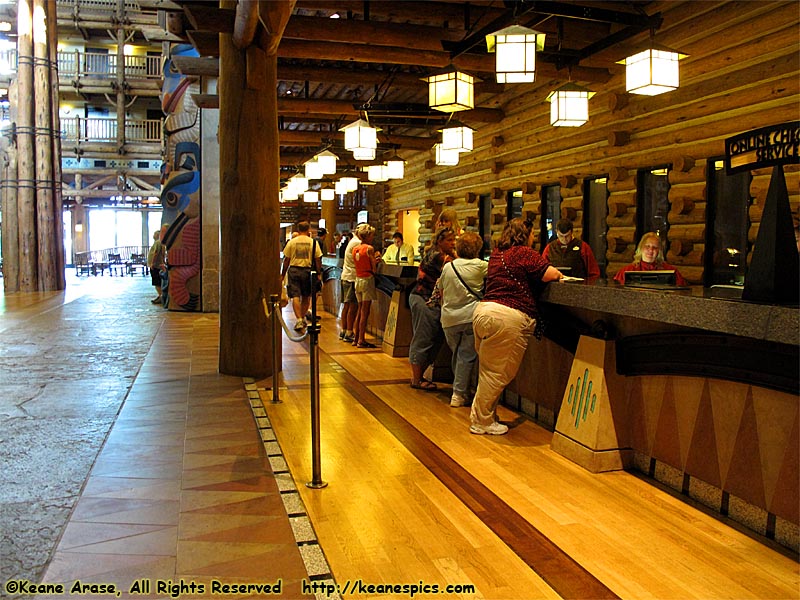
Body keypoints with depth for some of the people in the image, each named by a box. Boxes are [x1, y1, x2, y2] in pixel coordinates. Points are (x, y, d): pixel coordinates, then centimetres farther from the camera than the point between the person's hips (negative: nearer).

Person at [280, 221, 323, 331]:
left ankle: (299, 319, -10)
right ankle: (303, 317, 21)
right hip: (307, 270, 1)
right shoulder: (313, 242, 0)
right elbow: (318, 260, 0)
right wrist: (319, 274, 7)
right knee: (306, 297, 15)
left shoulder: (292, 242, 2)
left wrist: (283, 274, 11)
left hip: (294, 270, 0)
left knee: (295, 296, 0)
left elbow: (286, 259, 4)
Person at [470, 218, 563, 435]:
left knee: (489, 370, 15)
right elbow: (551, 275, -7)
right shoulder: (525, 253, -4)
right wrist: (558, 273, 16)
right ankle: (482, 422, 7)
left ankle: (484, 417, 22)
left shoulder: (496, 253, 19)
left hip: (482, 310, 8)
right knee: (498, 374, 1)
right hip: (508, 317, -8)